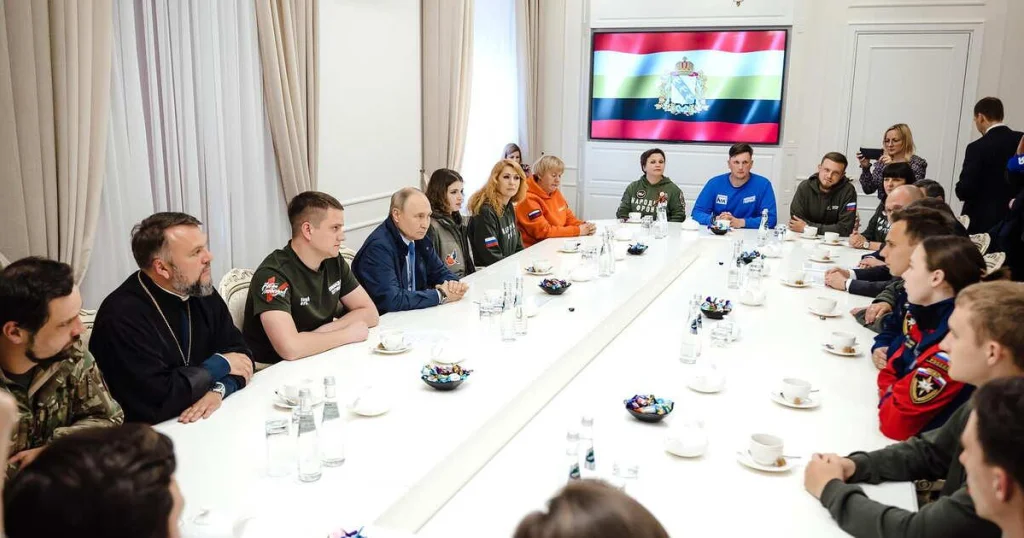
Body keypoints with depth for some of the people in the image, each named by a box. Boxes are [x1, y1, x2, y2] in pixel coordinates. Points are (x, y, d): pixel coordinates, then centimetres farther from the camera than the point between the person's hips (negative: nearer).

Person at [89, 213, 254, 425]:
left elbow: (240, 353, 2)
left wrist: (218, 390, -17)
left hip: (205, 421, 6)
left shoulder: (202, 291, 1)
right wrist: (220, 365, -13)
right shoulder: (122, 316, -20)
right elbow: (158, 397, -25)